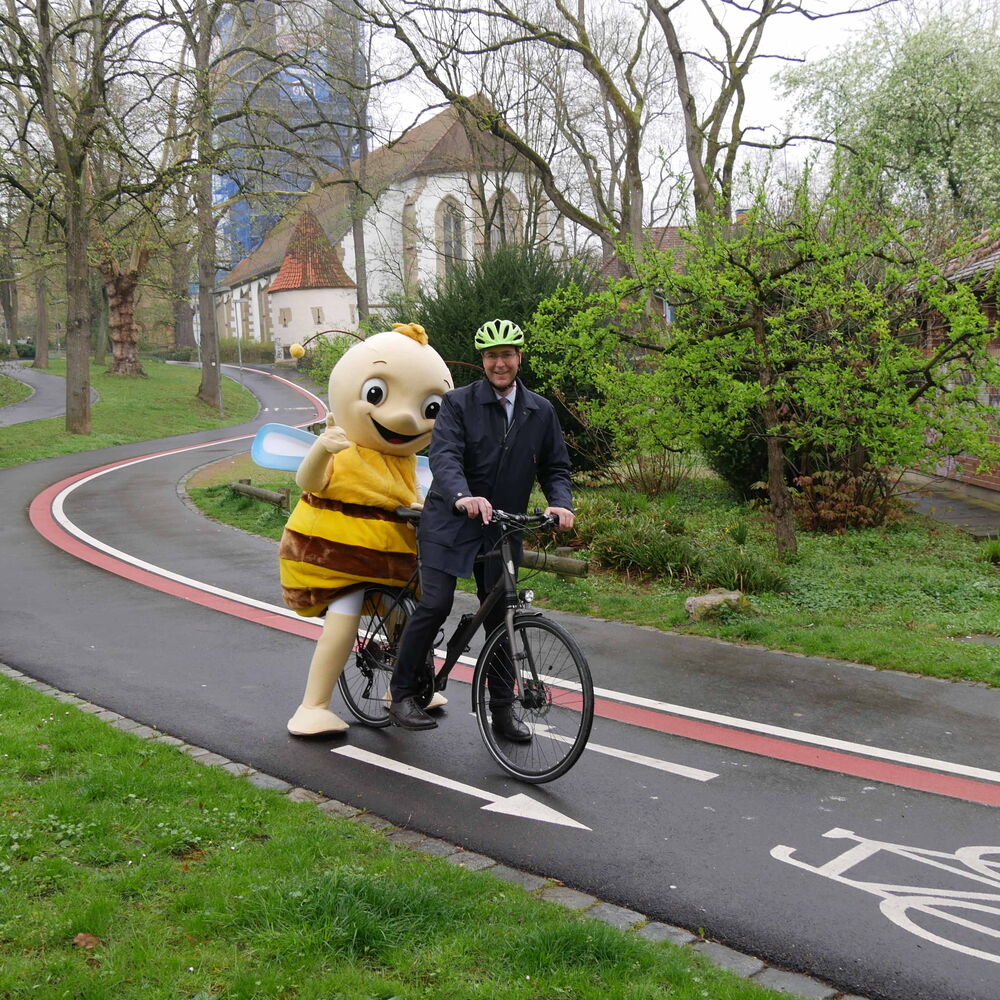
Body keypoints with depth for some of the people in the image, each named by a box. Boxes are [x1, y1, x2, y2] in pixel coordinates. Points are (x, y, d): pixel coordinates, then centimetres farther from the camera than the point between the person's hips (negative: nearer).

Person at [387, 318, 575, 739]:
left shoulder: (541, 411, 6)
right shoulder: (459, 402, -6)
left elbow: (555, 466, 9)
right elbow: (444, 456, -20)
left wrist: (560, 503, -12)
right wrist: (462, 496, -40)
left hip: (502, 529, 4)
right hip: (449, 521, -3)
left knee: (499, 616, 8)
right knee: (435, 605, -13)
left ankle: (502, 711, 18)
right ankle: (402, 695, 4)